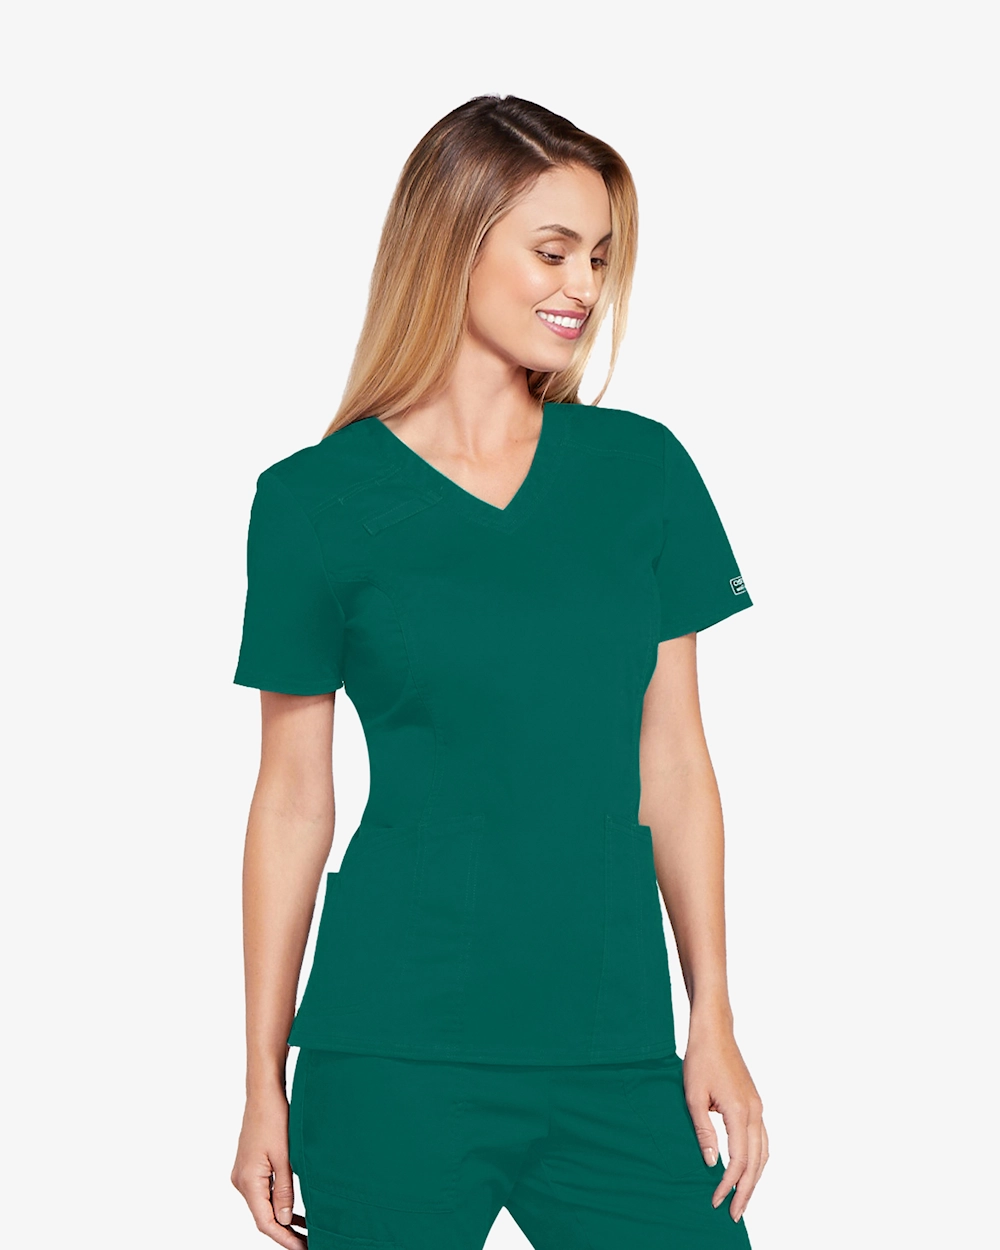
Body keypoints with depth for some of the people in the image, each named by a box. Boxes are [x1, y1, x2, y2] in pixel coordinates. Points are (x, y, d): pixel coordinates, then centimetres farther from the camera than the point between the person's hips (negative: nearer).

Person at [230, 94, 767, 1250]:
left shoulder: (643, 467, 6)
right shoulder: (318, 500, -2)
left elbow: (675, 765, 8)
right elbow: (293, 800, 1)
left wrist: (714, 1023, 5)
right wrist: (263, 1081, 3)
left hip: (617, 1045, 3)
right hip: (399, 1049, -2)